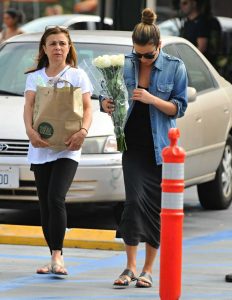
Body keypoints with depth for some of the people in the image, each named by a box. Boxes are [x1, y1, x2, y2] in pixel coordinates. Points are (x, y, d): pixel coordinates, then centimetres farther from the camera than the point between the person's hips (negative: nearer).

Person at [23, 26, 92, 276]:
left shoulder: (77, 76, 8)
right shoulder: (34, 77, 14)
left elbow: (87, 108, 0)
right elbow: (28, 107, 1)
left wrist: (83, 131, -20)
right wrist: (30, 131, -19)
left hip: (67, 148, -4)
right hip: (40, 148, 4)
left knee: (55, 199, -20)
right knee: (45, 205, 5)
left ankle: (57, 255, -20)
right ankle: (54, 257, 12)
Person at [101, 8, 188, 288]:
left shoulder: (175, 67, -2)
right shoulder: (124, 65, 1)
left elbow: (179, 107, -4)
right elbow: (110, 96, 9)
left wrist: (152, 99, -20)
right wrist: (107, 105, -15)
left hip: (161, 148, 0)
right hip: (133, 146, 0)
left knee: (156, 206, 3)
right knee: (135, 200, -13)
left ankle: (148, 270, 12)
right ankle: (130, 267, -7)